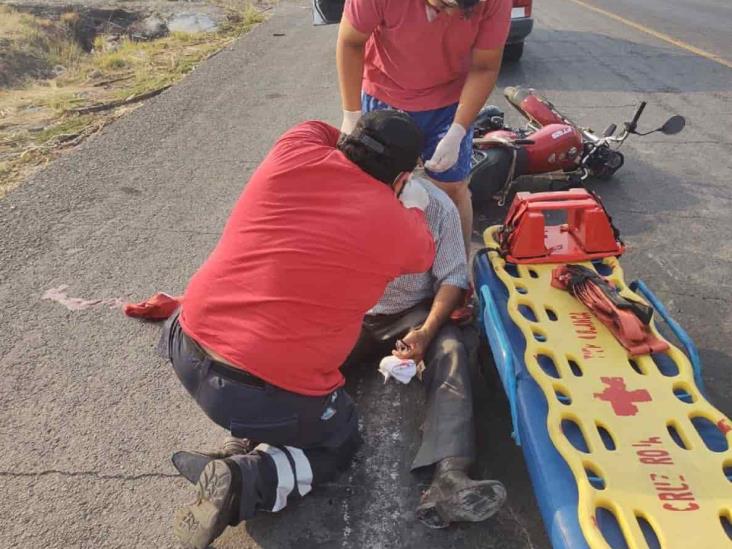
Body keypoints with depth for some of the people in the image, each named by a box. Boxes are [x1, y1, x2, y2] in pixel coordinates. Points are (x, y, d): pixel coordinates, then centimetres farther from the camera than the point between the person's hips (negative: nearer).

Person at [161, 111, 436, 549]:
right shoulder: (398, 226, -10)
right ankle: (243, 482, -1)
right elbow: (424, 254, 15)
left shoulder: (293, 153, -3)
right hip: (273, 397, -6)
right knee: (340, 444, 23)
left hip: (187, 350, 6)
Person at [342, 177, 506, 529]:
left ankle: (449, 477, -43)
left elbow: (452, 278, -8)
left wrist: (426, 332, -23)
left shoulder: (437, 206, -12)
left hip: (411, 314, -2)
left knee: (451, 352, -31)